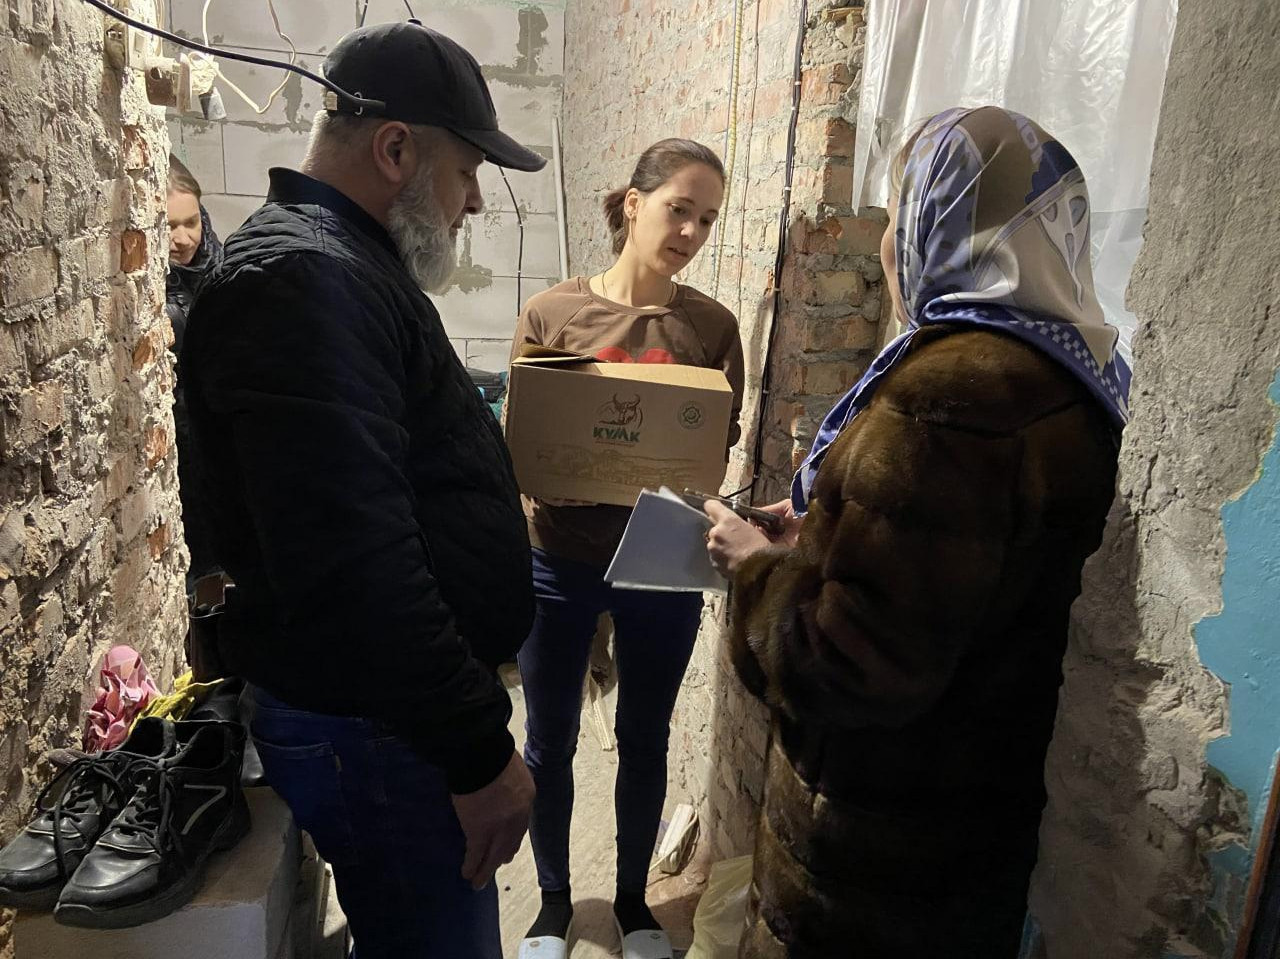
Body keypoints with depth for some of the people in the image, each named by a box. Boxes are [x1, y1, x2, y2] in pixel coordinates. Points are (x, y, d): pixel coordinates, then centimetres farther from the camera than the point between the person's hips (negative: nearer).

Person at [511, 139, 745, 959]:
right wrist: (530, 499, -22)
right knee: (551, 742, 15)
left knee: (645, 741, 17)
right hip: (560, 560, 0)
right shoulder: (551, 313, -7)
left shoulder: (713, 326, -3)